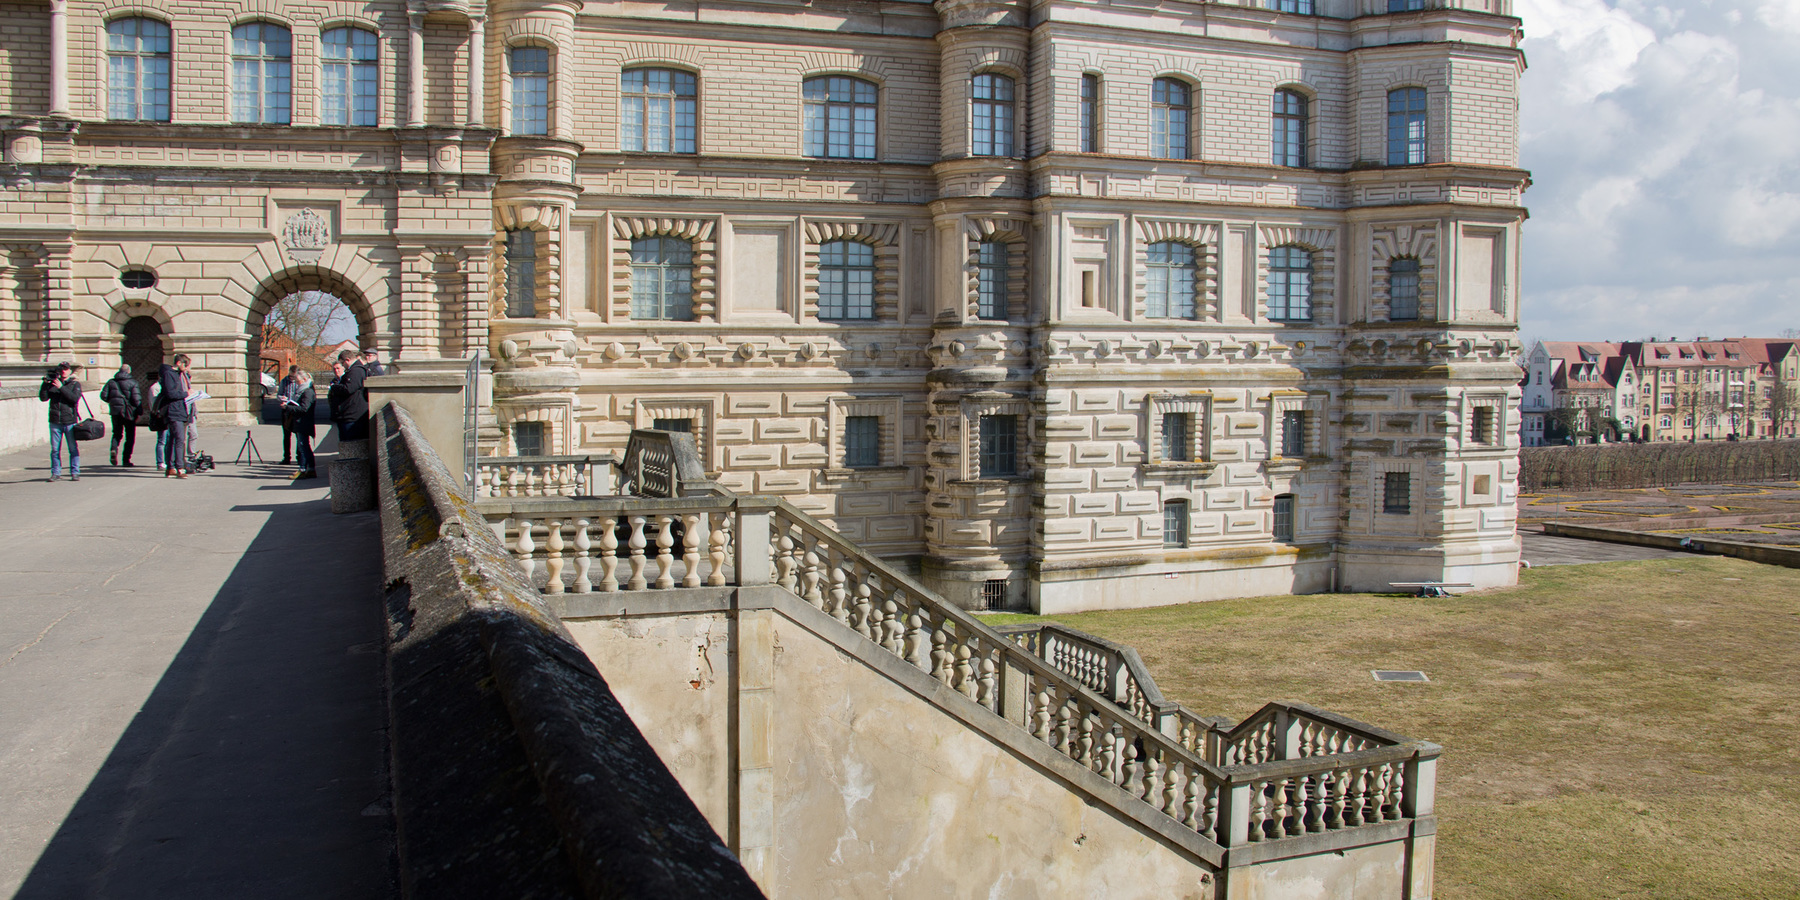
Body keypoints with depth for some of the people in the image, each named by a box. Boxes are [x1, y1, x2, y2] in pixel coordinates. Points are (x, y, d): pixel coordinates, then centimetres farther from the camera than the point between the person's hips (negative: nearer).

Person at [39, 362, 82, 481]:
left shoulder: (75, 384, 7)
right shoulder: (53, 384, 13)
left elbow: (75, 398, -10)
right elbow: (43, 398, 4)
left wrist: (61, 387, -13)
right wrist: (45, 383, -5)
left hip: (70, 421, -2)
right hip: (55, 421, 2)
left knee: (73, 449, -3)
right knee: (55, 449, 2)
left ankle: (75, 473, 1)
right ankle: (56, 473, 7)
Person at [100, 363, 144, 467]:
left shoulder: (111, 382, 7)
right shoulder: (133, 383, -5)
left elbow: (103, 395, 3)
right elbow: (136, 398, -14)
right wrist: (139, 412, -10)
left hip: (115, 411, 3)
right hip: (129, 412, -3)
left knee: (117, 433, 17)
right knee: (130, 436, 6)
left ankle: (114, 449, -13)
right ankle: (126, 459, 3)